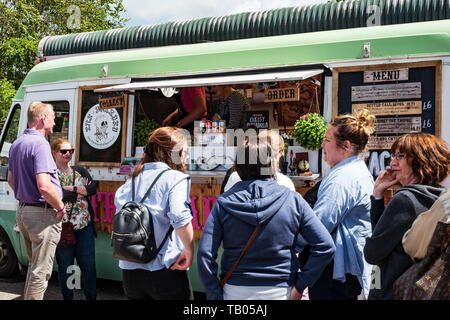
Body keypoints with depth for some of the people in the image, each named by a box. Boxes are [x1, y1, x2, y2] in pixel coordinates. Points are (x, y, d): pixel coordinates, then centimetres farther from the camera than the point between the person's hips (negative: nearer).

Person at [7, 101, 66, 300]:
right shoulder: (40, 144, -19)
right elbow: (44, 186, -27)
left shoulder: (17, 144, 11)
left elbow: (10, 180, 20)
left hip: (22, 211, 10)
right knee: (41, 271, 0)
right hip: (43, 215, -10)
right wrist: (61, 207, -14)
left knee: (34, 265, 23)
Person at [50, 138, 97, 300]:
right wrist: (82, 190, -8)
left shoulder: (80, 170, 12)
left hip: (84, 226, 3)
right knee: (65, 267, 7)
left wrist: (71, 188, -11)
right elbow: (58, 194, -17)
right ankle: (67, 297, 22)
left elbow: (93, 189, -1)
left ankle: (91, 297, 17)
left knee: (88, 265, 5)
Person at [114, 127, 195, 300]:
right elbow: (180, 217, -23)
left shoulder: (134, 179, 9)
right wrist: (189, 250, -14)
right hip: (165, 270, -5)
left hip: (130, 269, 6)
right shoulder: (176, 178, -9)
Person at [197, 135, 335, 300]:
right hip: (280, 291, 0)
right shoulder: (293, 200, -6)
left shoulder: (223, 203, -6)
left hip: (235, 292, 1)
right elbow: (325, 247, -10)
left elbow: (204, 255, -11)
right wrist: (300, 285, -5)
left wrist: (215, 296, -2)